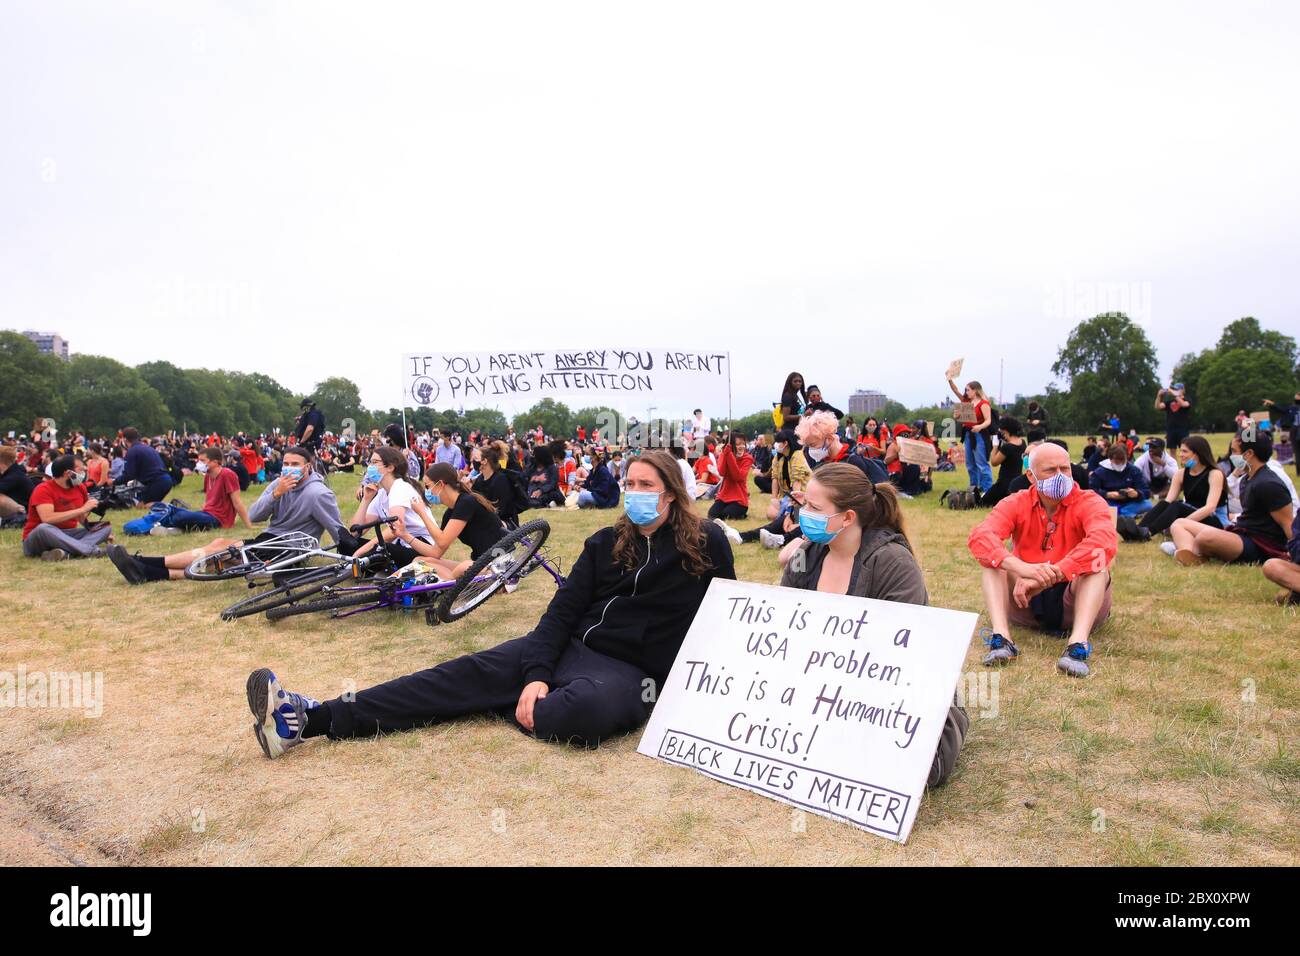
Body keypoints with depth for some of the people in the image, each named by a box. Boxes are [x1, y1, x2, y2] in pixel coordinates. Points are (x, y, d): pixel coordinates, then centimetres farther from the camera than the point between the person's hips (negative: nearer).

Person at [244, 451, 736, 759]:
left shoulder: (706, 545, -2)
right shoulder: (607, 542, 9)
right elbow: (564, 607, 2)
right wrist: (537, 674, -13)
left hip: (631, 670, -4)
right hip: (570, 644, 4)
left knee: (583, 711, -40)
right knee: (470, 672, -16)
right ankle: (313, 717, -22)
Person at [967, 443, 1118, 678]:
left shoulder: (1089, 502, -7)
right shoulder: (1016, 504, -3)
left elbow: (1105, 541, -32)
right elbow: (979, 536, -23)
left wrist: (1048, 576, -42)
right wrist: (1022, 568, -42)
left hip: (1074, 599, -1)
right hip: (1027, 600, 2)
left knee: (1096, 563, -27)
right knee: (993, 561, -20)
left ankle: (1079, 643, -46)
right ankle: (1001, 638, -39)